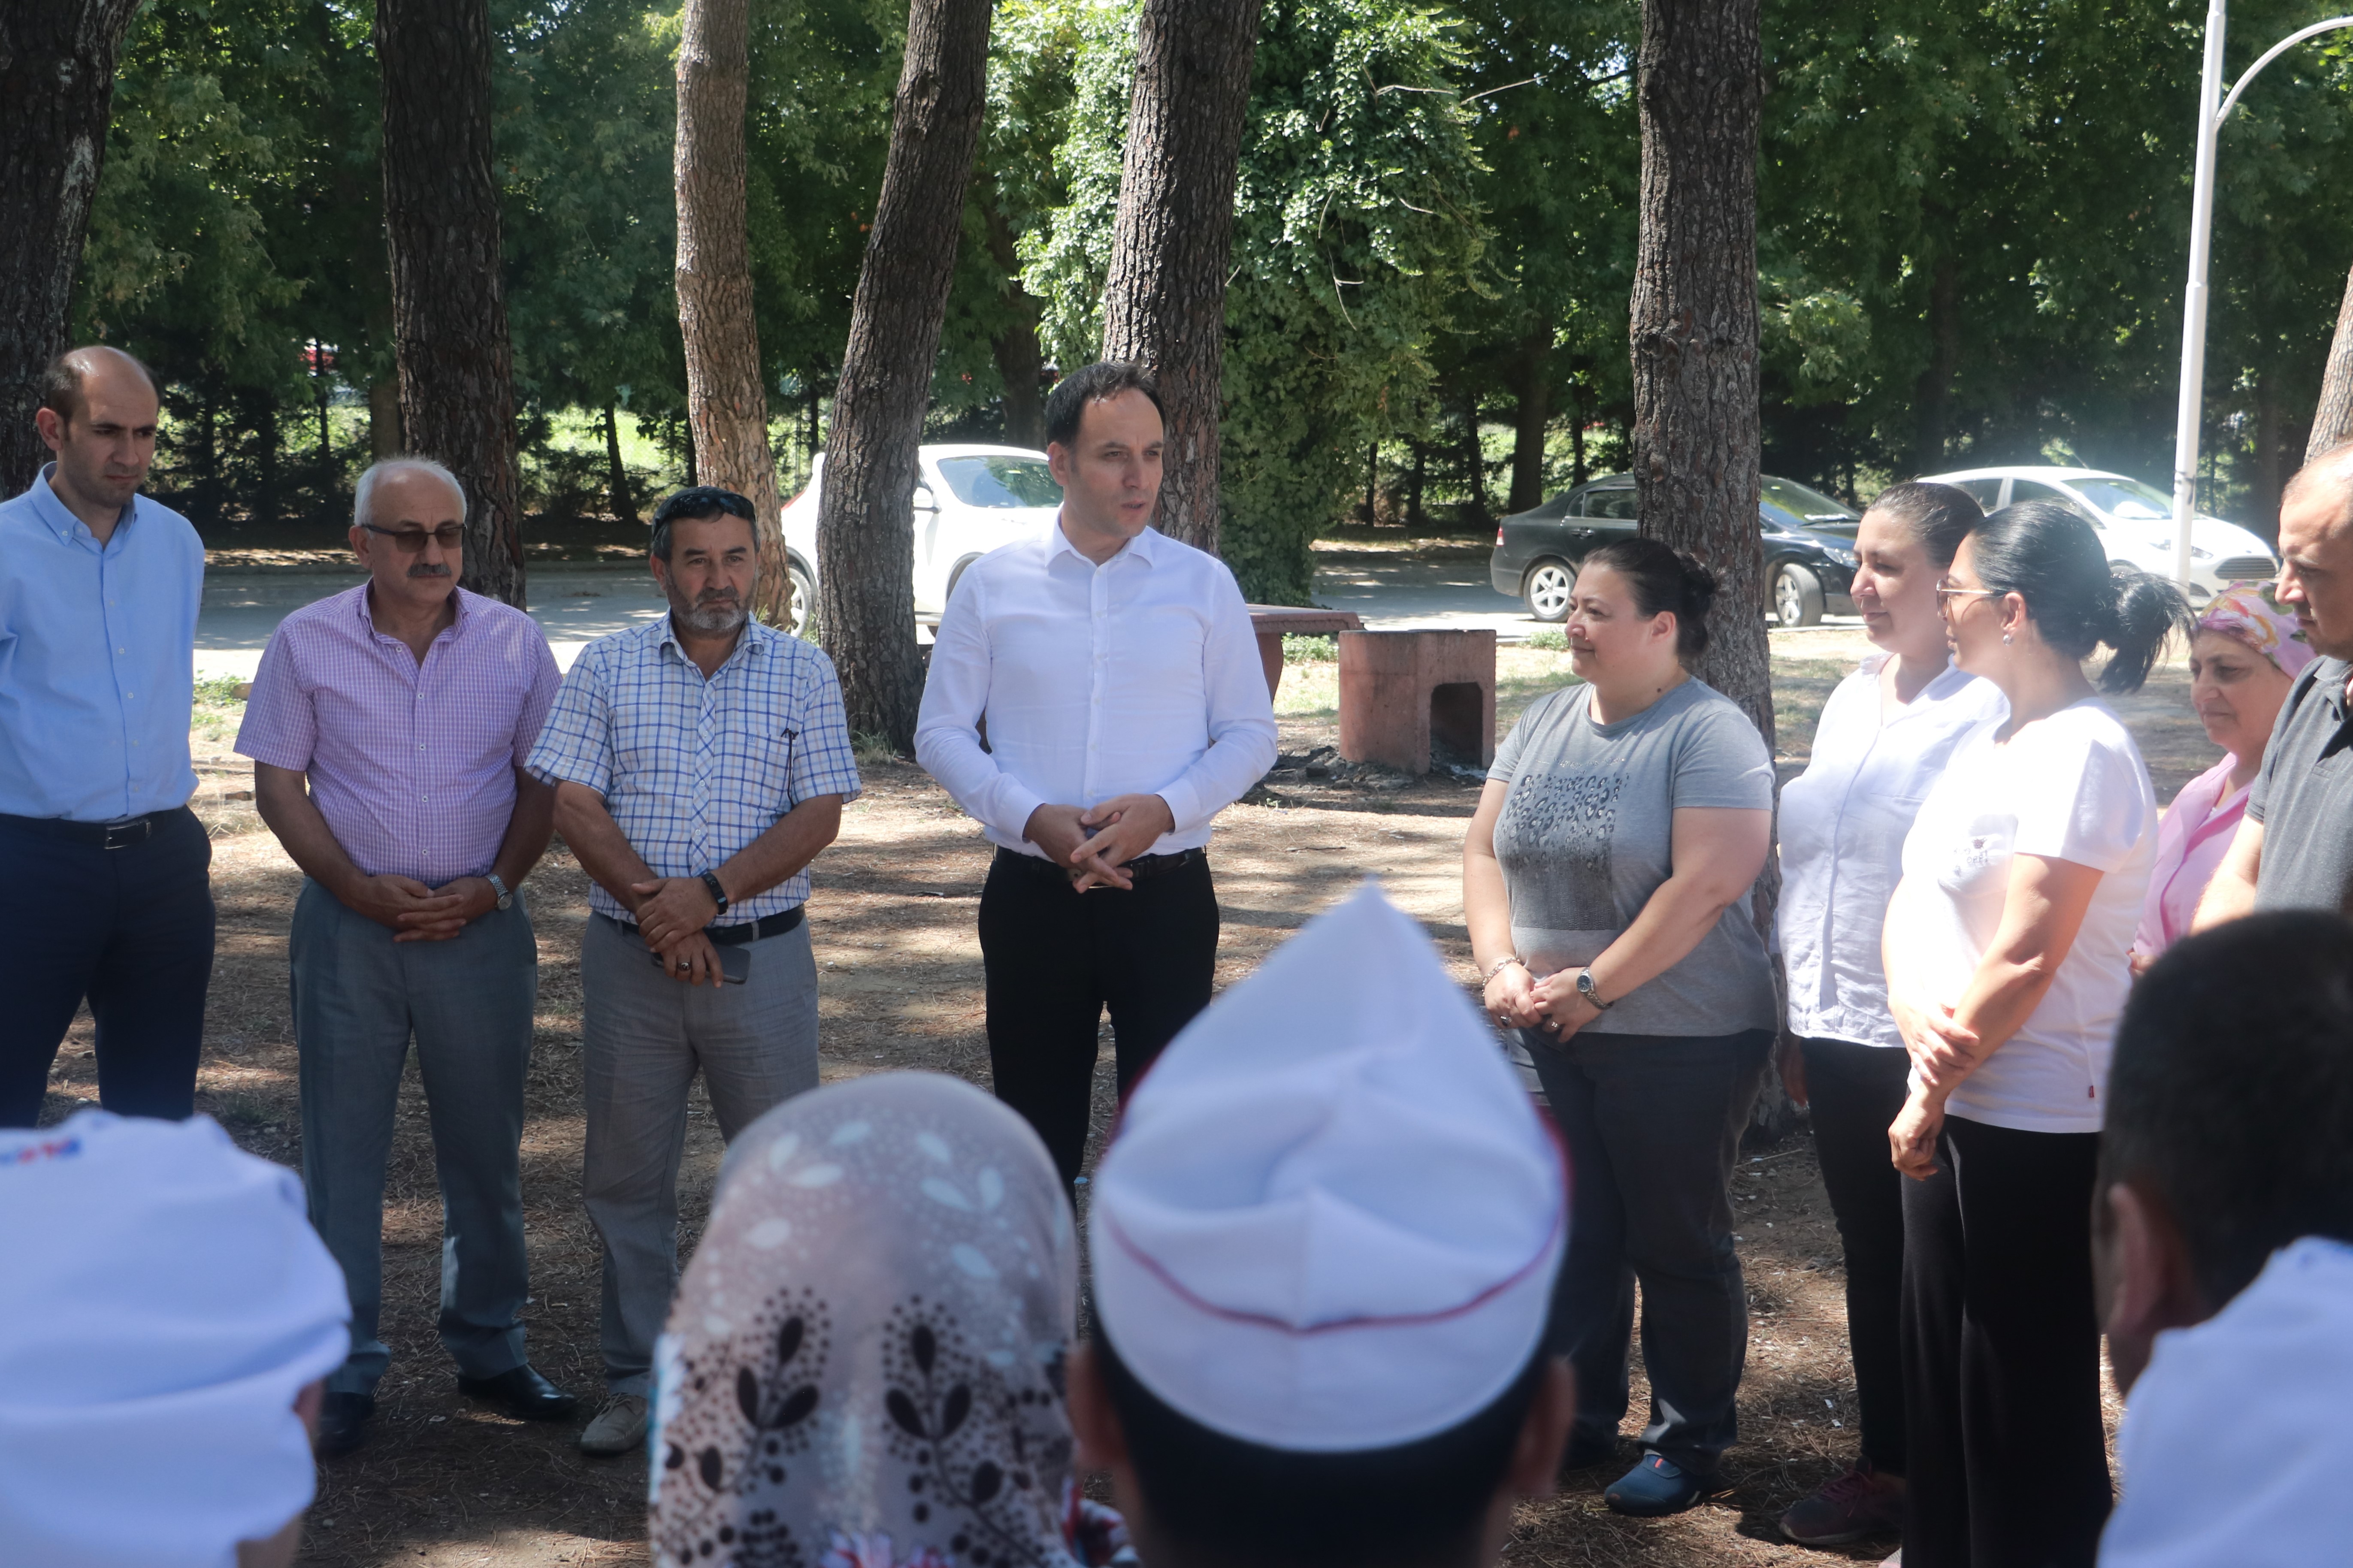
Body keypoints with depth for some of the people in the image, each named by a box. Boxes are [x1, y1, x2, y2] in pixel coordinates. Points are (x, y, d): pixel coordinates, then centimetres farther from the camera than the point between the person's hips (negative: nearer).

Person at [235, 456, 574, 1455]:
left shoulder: (514, 642, 2)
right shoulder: (307, 643, -1)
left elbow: (543, 782, 6)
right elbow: (278, 784, 0)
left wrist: (493, 889, -8)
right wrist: (358, 889, -12)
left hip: (480, 924, 1)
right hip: (349, 922, -1)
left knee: (486, 1146, 9)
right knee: (342, 1148, 3)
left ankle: (488, 1348, 24)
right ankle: (345, 1367, 13)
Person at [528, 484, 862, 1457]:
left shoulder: (803, 673, 4)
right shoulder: (607, 669, 5)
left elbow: (819, 816, -4)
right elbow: (573, 805, -3)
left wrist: (711, 893, -16)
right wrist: (654, 906, -15)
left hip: (763, 957, -1)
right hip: (631, 962, 1)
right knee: (626, 1176, 7)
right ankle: (638, 1381, 19)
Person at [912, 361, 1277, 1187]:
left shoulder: (1204, 584, 2)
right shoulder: (992, 584, 1)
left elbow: (1251, 735, 4)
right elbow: (941, 734, 3)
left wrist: (1166, 809, -14)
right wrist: (1032, 818, -13)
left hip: (1165, 893, 0)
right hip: (1033, 894, 0)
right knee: (1035, 1120, 12)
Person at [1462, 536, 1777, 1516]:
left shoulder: (1709, 735, -14)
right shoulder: (1545, 723, 8)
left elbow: (1705, 886, -22)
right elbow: (1484, 849, 9)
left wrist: (1591, 986, -18)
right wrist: (1502, 965, -7)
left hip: (1680, 1041, -6)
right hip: (1551, 1035, 7)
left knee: (1677, 1244, 5)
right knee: (1576, 1234, 15)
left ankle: (1690, 1442, 19)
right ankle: (1578, 1418, 29)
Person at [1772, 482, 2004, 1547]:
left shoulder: (1985, 716, -14)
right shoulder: (1851, 700, 12)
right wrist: (1798, 1020, 16)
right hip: (1837, 1035, 7)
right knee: (1871, 1259, 17)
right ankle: (1883, 1466, 29)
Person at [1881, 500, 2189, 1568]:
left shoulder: (2083, 751, -17)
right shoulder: (1990, 741, 12)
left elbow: (2025, 957, -20)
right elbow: (1911, 901, 8)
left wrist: (1930, 1098, -12)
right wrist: (1919, 1022, -11)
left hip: (2038, 1125, -9)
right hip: (1955, 1109, 9)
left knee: (2023, 1394, 2)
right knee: (1938, 1358, 18)